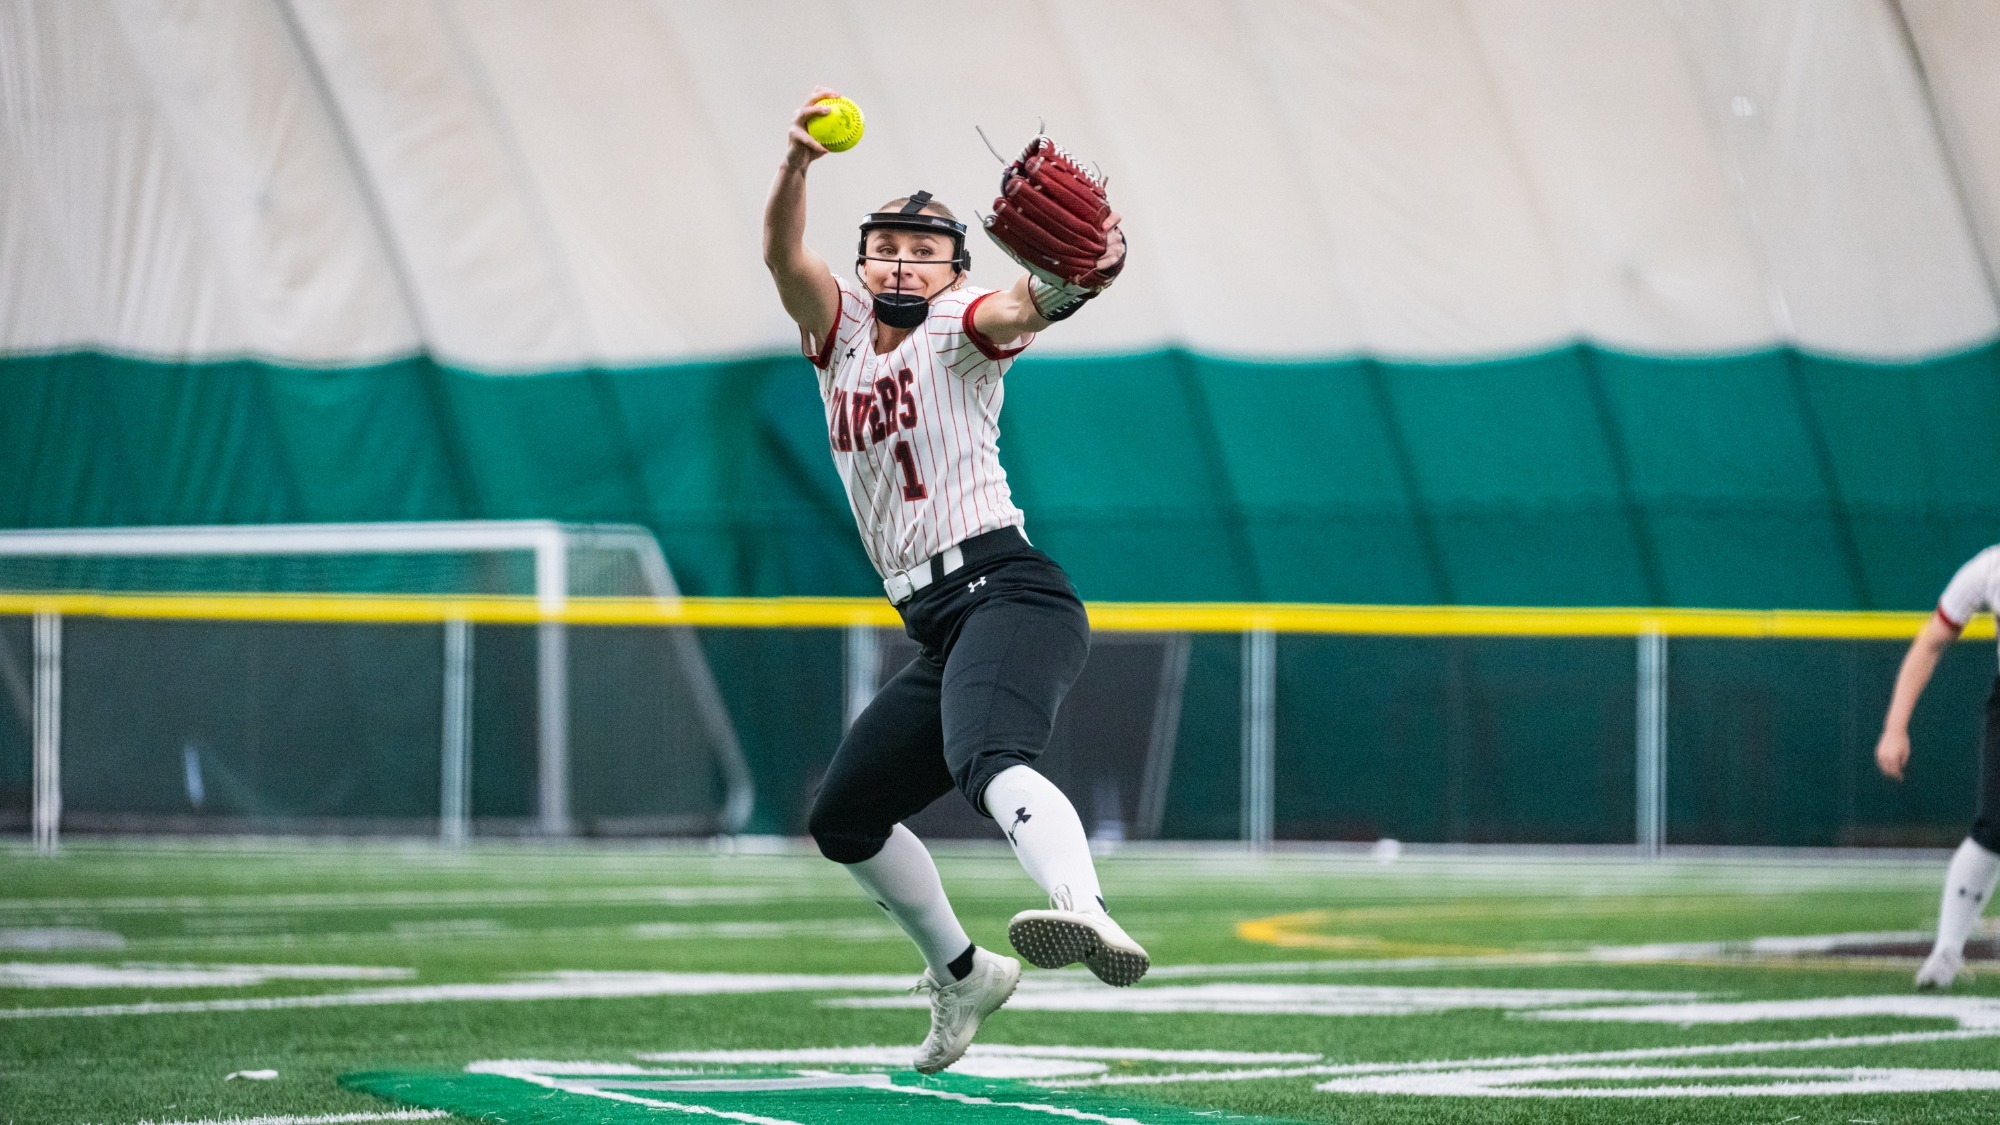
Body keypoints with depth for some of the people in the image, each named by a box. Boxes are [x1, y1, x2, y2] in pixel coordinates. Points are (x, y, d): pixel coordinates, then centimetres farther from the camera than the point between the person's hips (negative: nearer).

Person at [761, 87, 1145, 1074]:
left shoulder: (956, 329, 2)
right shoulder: (842, 328, 19)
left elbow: (1018, 308, -22)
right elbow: (782, 255, 0)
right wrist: (797, 163, -22)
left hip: (1009, 593, -8)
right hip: (942, 632, 8)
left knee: (987, 759, -37)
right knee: (844, 816, 18)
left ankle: (1088, 915, -64)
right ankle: (961, 975, 37)